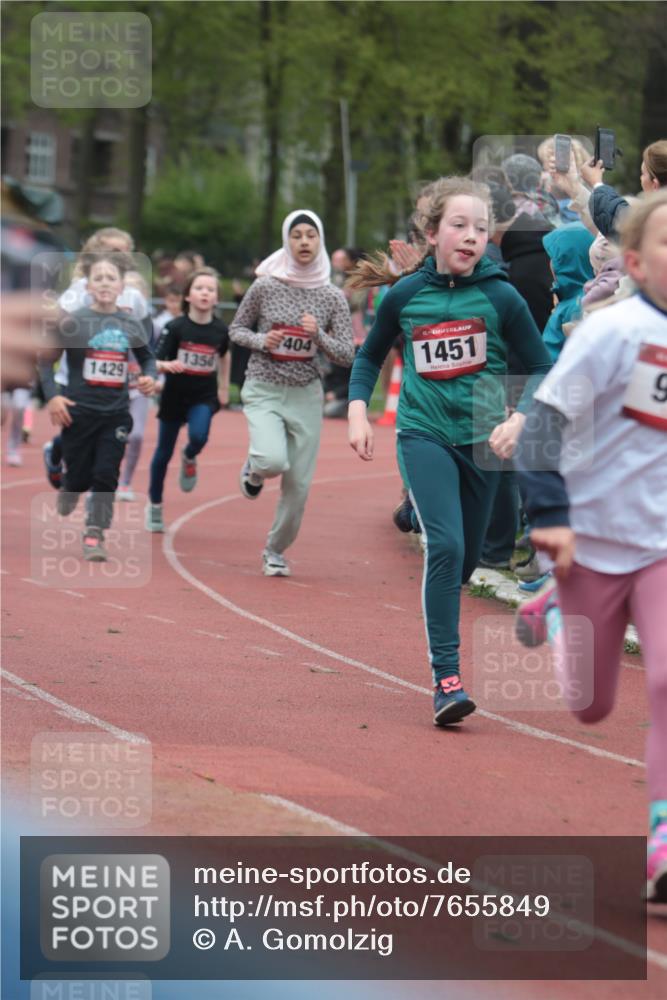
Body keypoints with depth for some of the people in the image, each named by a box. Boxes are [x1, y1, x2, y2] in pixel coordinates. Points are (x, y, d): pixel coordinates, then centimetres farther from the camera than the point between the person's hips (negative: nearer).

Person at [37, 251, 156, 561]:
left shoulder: (130, 325, 4)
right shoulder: (74, 322, -6)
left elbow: (147, 357, 19)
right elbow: (45, 359, -2)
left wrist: (149, 377, -2)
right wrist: (52, 396, -11)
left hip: (116, 413, 2)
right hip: (78, 412, -2)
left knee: (106, 475, -5)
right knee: (79, 476, 4)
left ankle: (94, 534, 5)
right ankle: (62, 506, 38)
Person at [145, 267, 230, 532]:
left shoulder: (220, 330, -5)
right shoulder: (175, 328, -13)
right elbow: (155, 362, -16)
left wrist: (224, 388, 19)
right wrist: (167, 366, -37)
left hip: (204, 396, 1)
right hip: (174, 396, -1)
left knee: (199, 436, -27)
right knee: (164, 452, 9)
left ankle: (189, 459, 12)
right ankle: (154, 505, 28)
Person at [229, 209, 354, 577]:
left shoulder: (332, 297, -1)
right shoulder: (265, 287, -4)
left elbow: (347, 355, -1)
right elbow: (236, 329, 7)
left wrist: (318, 336, -18)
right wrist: (261, 340, -13)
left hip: (306, 395, 2)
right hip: (263, 390, -2)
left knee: (298, 484, 1)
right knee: (274, 460, -27)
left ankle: (275, 551, 24)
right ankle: (254, 469, 12)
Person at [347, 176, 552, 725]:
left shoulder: (501, 297, -7)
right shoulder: (405, 295, -3)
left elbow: (542, 367, 0)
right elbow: (370, 355, 14)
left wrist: (519, 418, -14)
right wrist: (358, 411, 2)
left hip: (481, 438, 1)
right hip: (424, 433, -1)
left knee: (466, 558, 12)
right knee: (445, 545, -19)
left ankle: (444, 632, 41)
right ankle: (447, 679, -19)